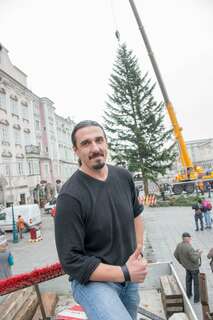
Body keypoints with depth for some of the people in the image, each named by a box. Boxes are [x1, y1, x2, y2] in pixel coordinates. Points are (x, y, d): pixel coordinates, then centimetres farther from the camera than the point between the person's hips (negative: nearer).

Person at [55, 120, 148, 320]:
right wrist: (125, 273, -19)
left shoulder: (124, 177, -5)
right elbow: (71, 262, -21)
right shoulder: (70, 197, -24)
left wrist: (138, 252, 5)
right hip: (92, 280, -6)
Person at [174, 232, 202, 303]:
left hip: (186, 266, 7)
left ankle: (188, 294, 41)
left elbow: (176, 254, -1)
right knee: (197, 282, 13)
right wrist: (198, 253, -10)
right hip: (193, 267, -7)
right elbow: (194, 259, -30)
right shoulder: (189, 248, -37)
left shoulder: (179, 245, -14)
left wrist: (181, 262, 16)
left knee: (188, 280, 26)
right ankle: (196, 298, 26)